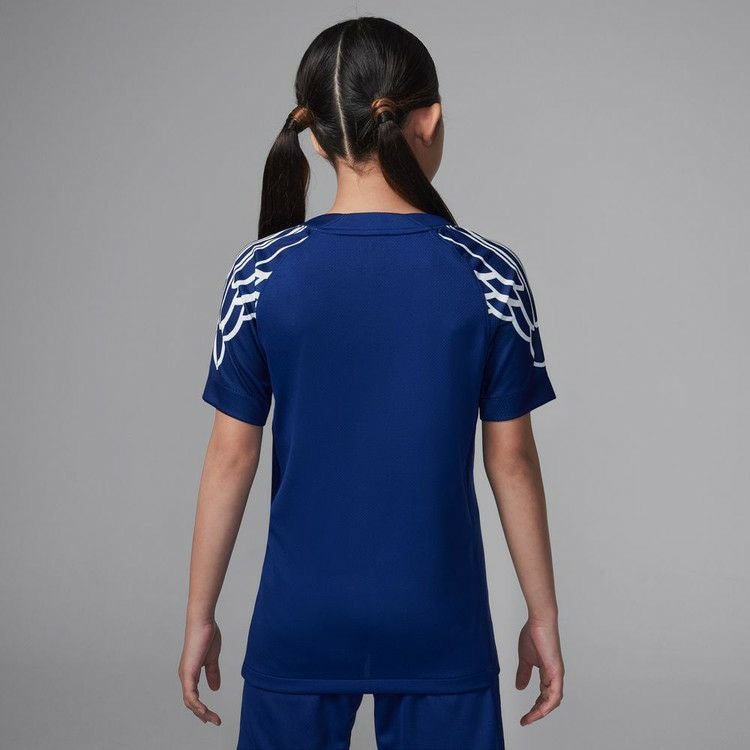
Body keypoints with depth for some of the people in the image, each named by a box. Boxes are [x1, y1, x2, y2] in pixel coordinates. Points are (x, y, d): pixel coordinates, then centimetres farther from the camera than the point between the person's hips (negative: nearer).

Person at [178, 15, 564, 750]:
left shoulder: (261, 275, -8)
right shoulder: (490, 276, -8)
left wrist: (200, 615, 6)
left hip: (301, 622, 1)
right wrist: (542, 614, 7)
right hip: (437, 624, 0)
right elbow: (511, 459, -4)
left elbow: (230, 457, -4)